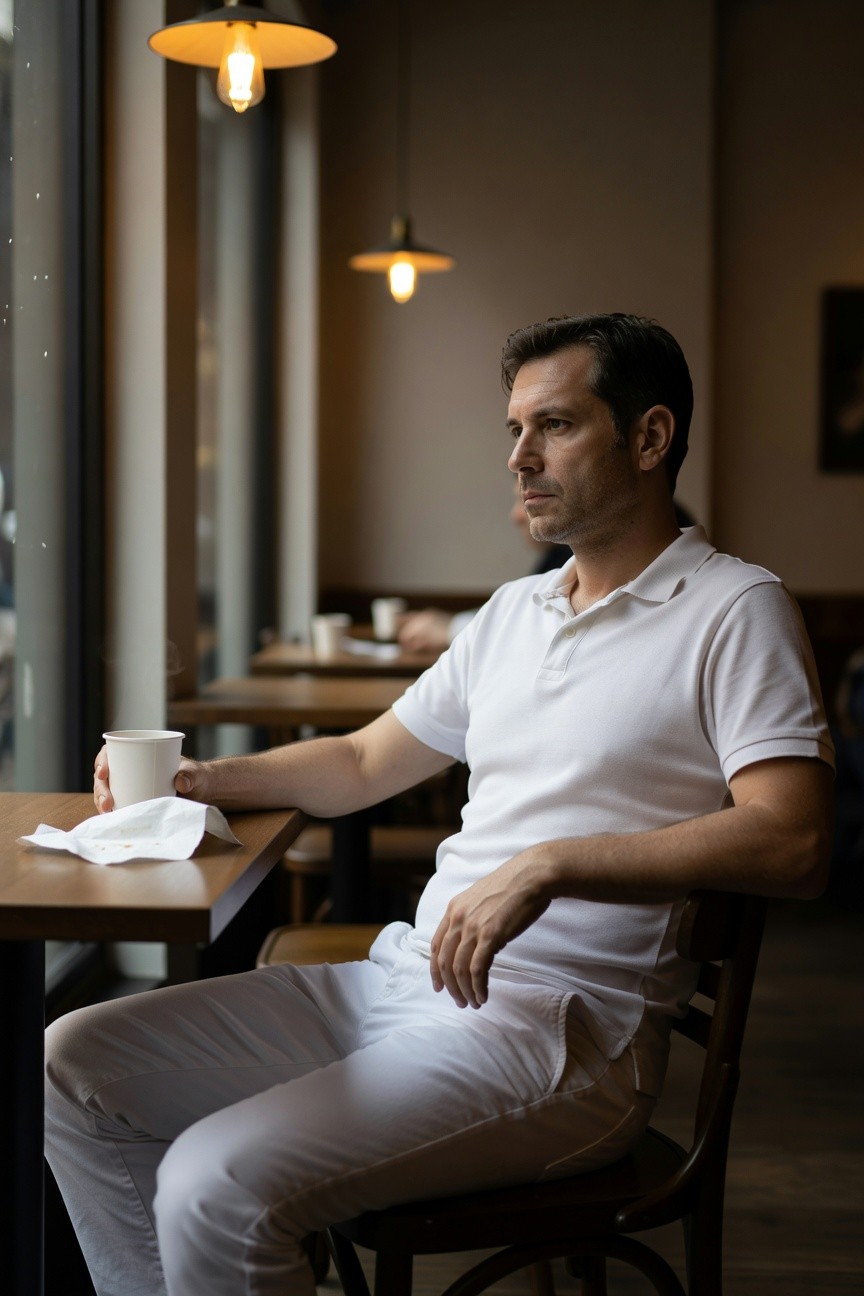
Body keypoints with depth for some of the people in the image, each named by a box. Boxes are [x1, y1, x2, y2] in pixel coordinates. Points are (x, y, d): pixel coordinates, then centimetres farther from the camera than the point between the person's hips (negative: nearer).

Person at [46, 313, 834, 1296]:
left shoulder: (734, 611, -5)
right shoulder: (514, 610, 20)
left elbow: (793, 843, -18)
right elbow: (364, 764, 27)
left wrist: (550, 863, -24)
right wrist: (198, 781, 11)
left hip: (558, 1026, -8)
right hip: (403, 977, 8)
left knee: (218, 1184, -27)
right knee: (74, 1066, 1)